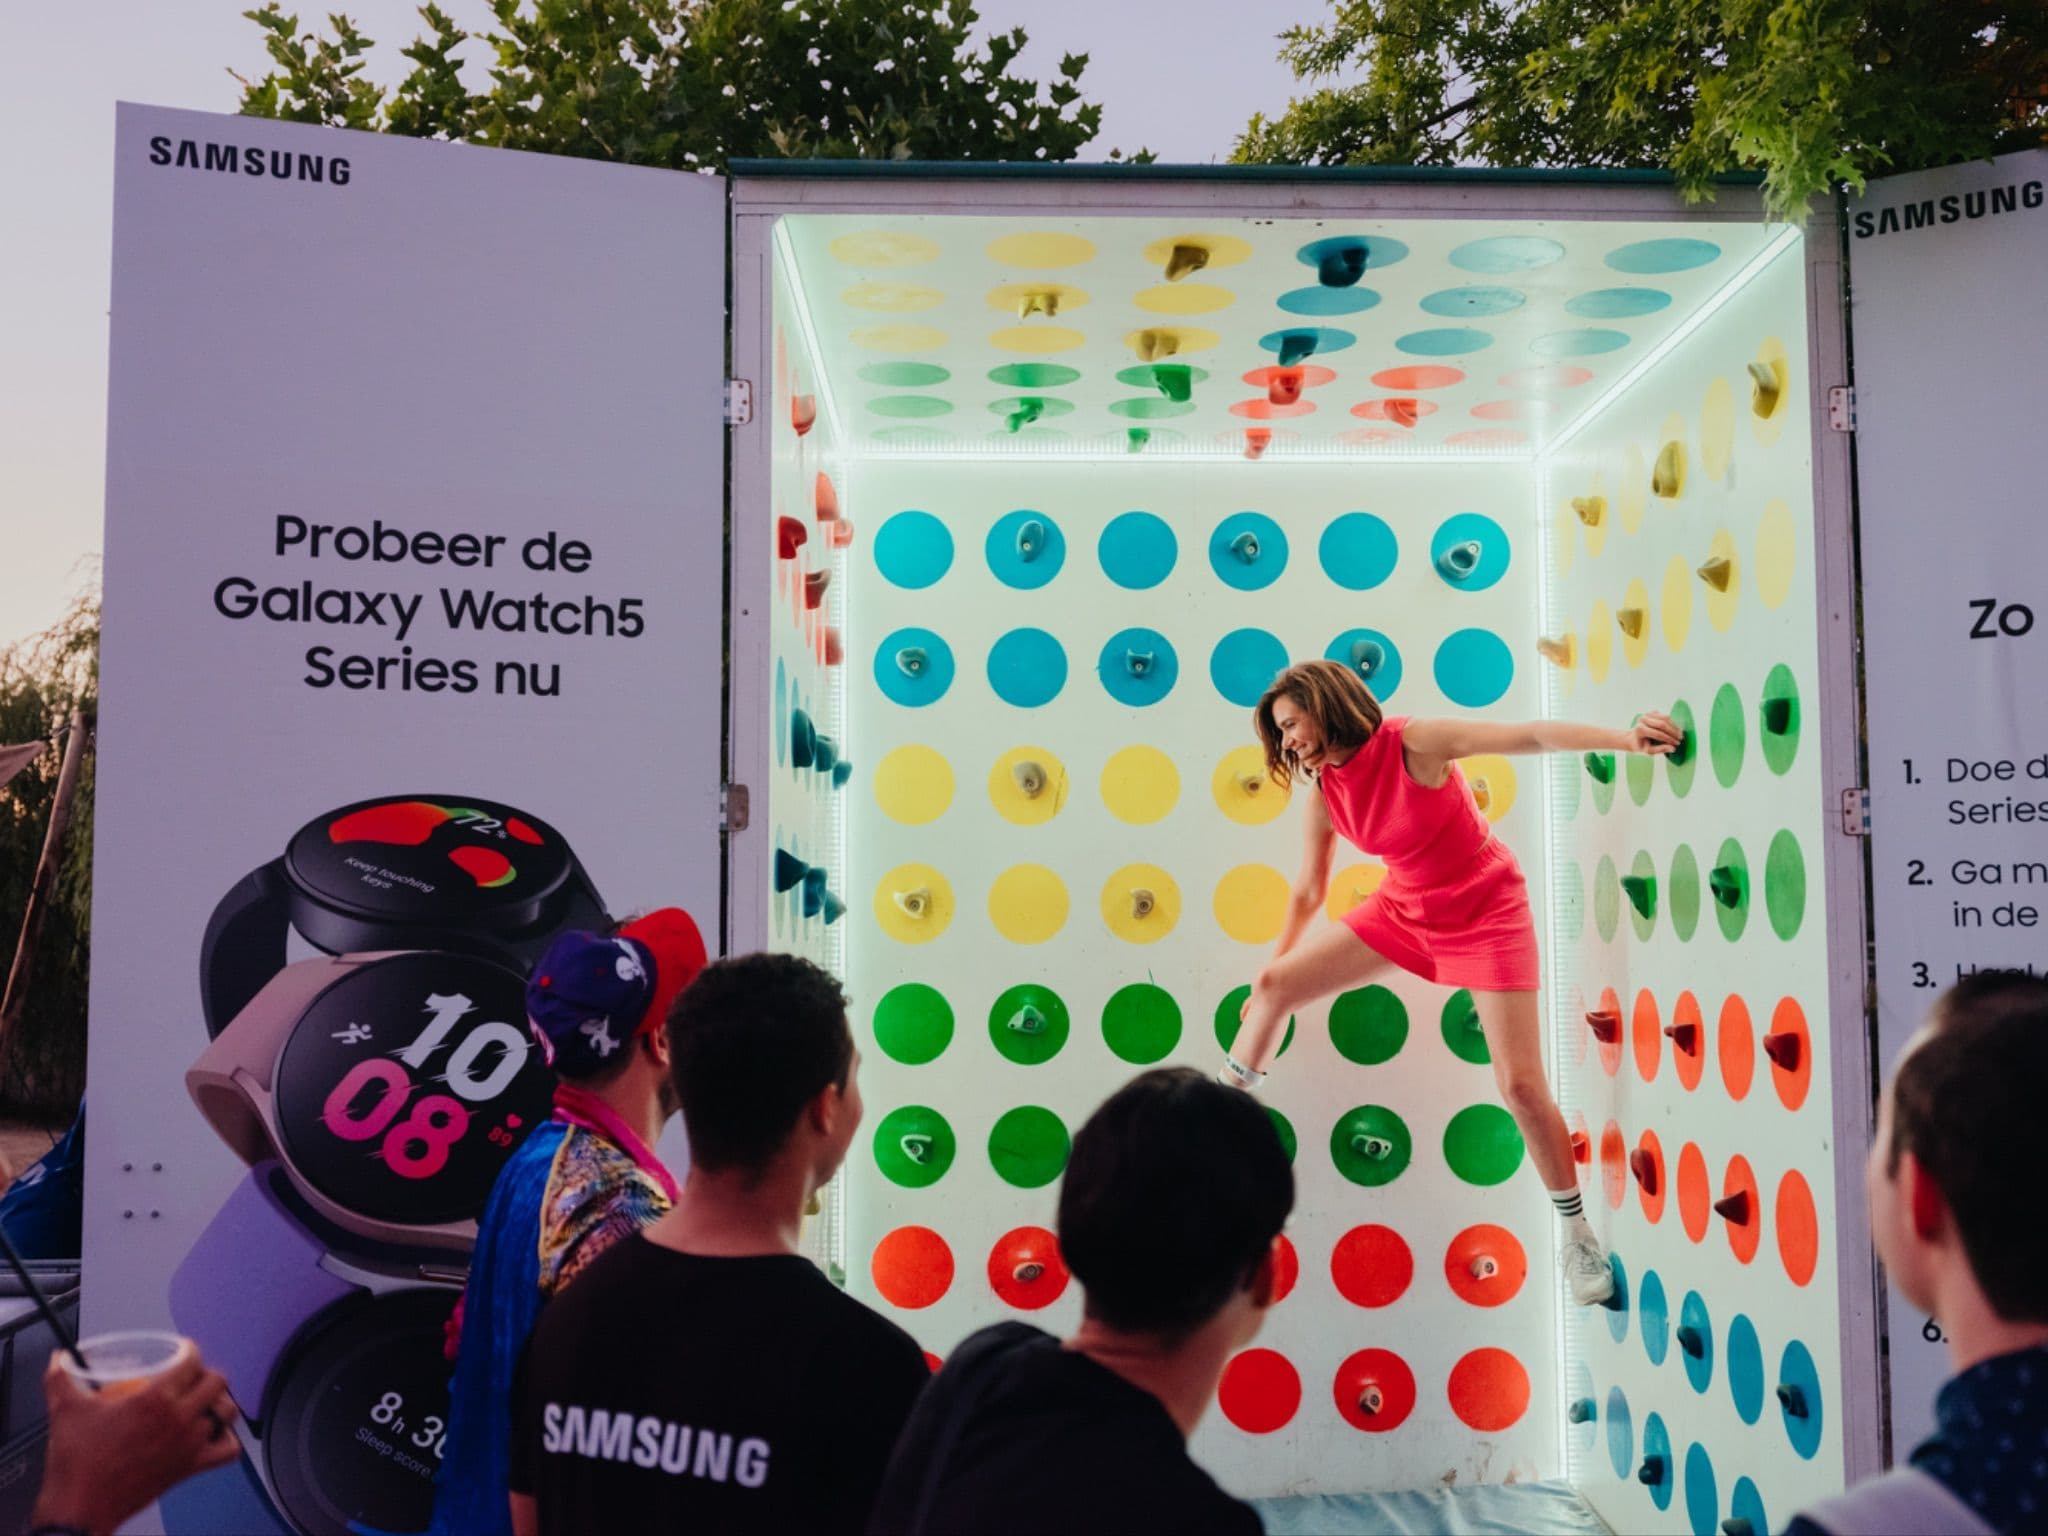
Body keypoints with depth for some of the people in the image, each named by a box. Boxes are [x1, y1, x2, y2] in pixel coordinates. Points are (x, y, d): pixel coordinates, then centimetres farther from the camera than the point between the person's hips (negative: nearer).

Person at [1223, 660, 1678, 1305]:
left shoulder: (1414, 742, -24)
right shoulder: (1323, 795, -7)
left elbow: (1530, 734, -30)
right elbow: (1308, 890, 6)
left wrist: (1622, 738, -43)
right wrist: (1275, 961, 14)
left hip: (1485, 913, -6)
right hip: (1405, 909, 6)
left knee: (1521, 1085, -11)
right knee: (1275, 986, 1)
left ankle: (1578, 1236, 8)